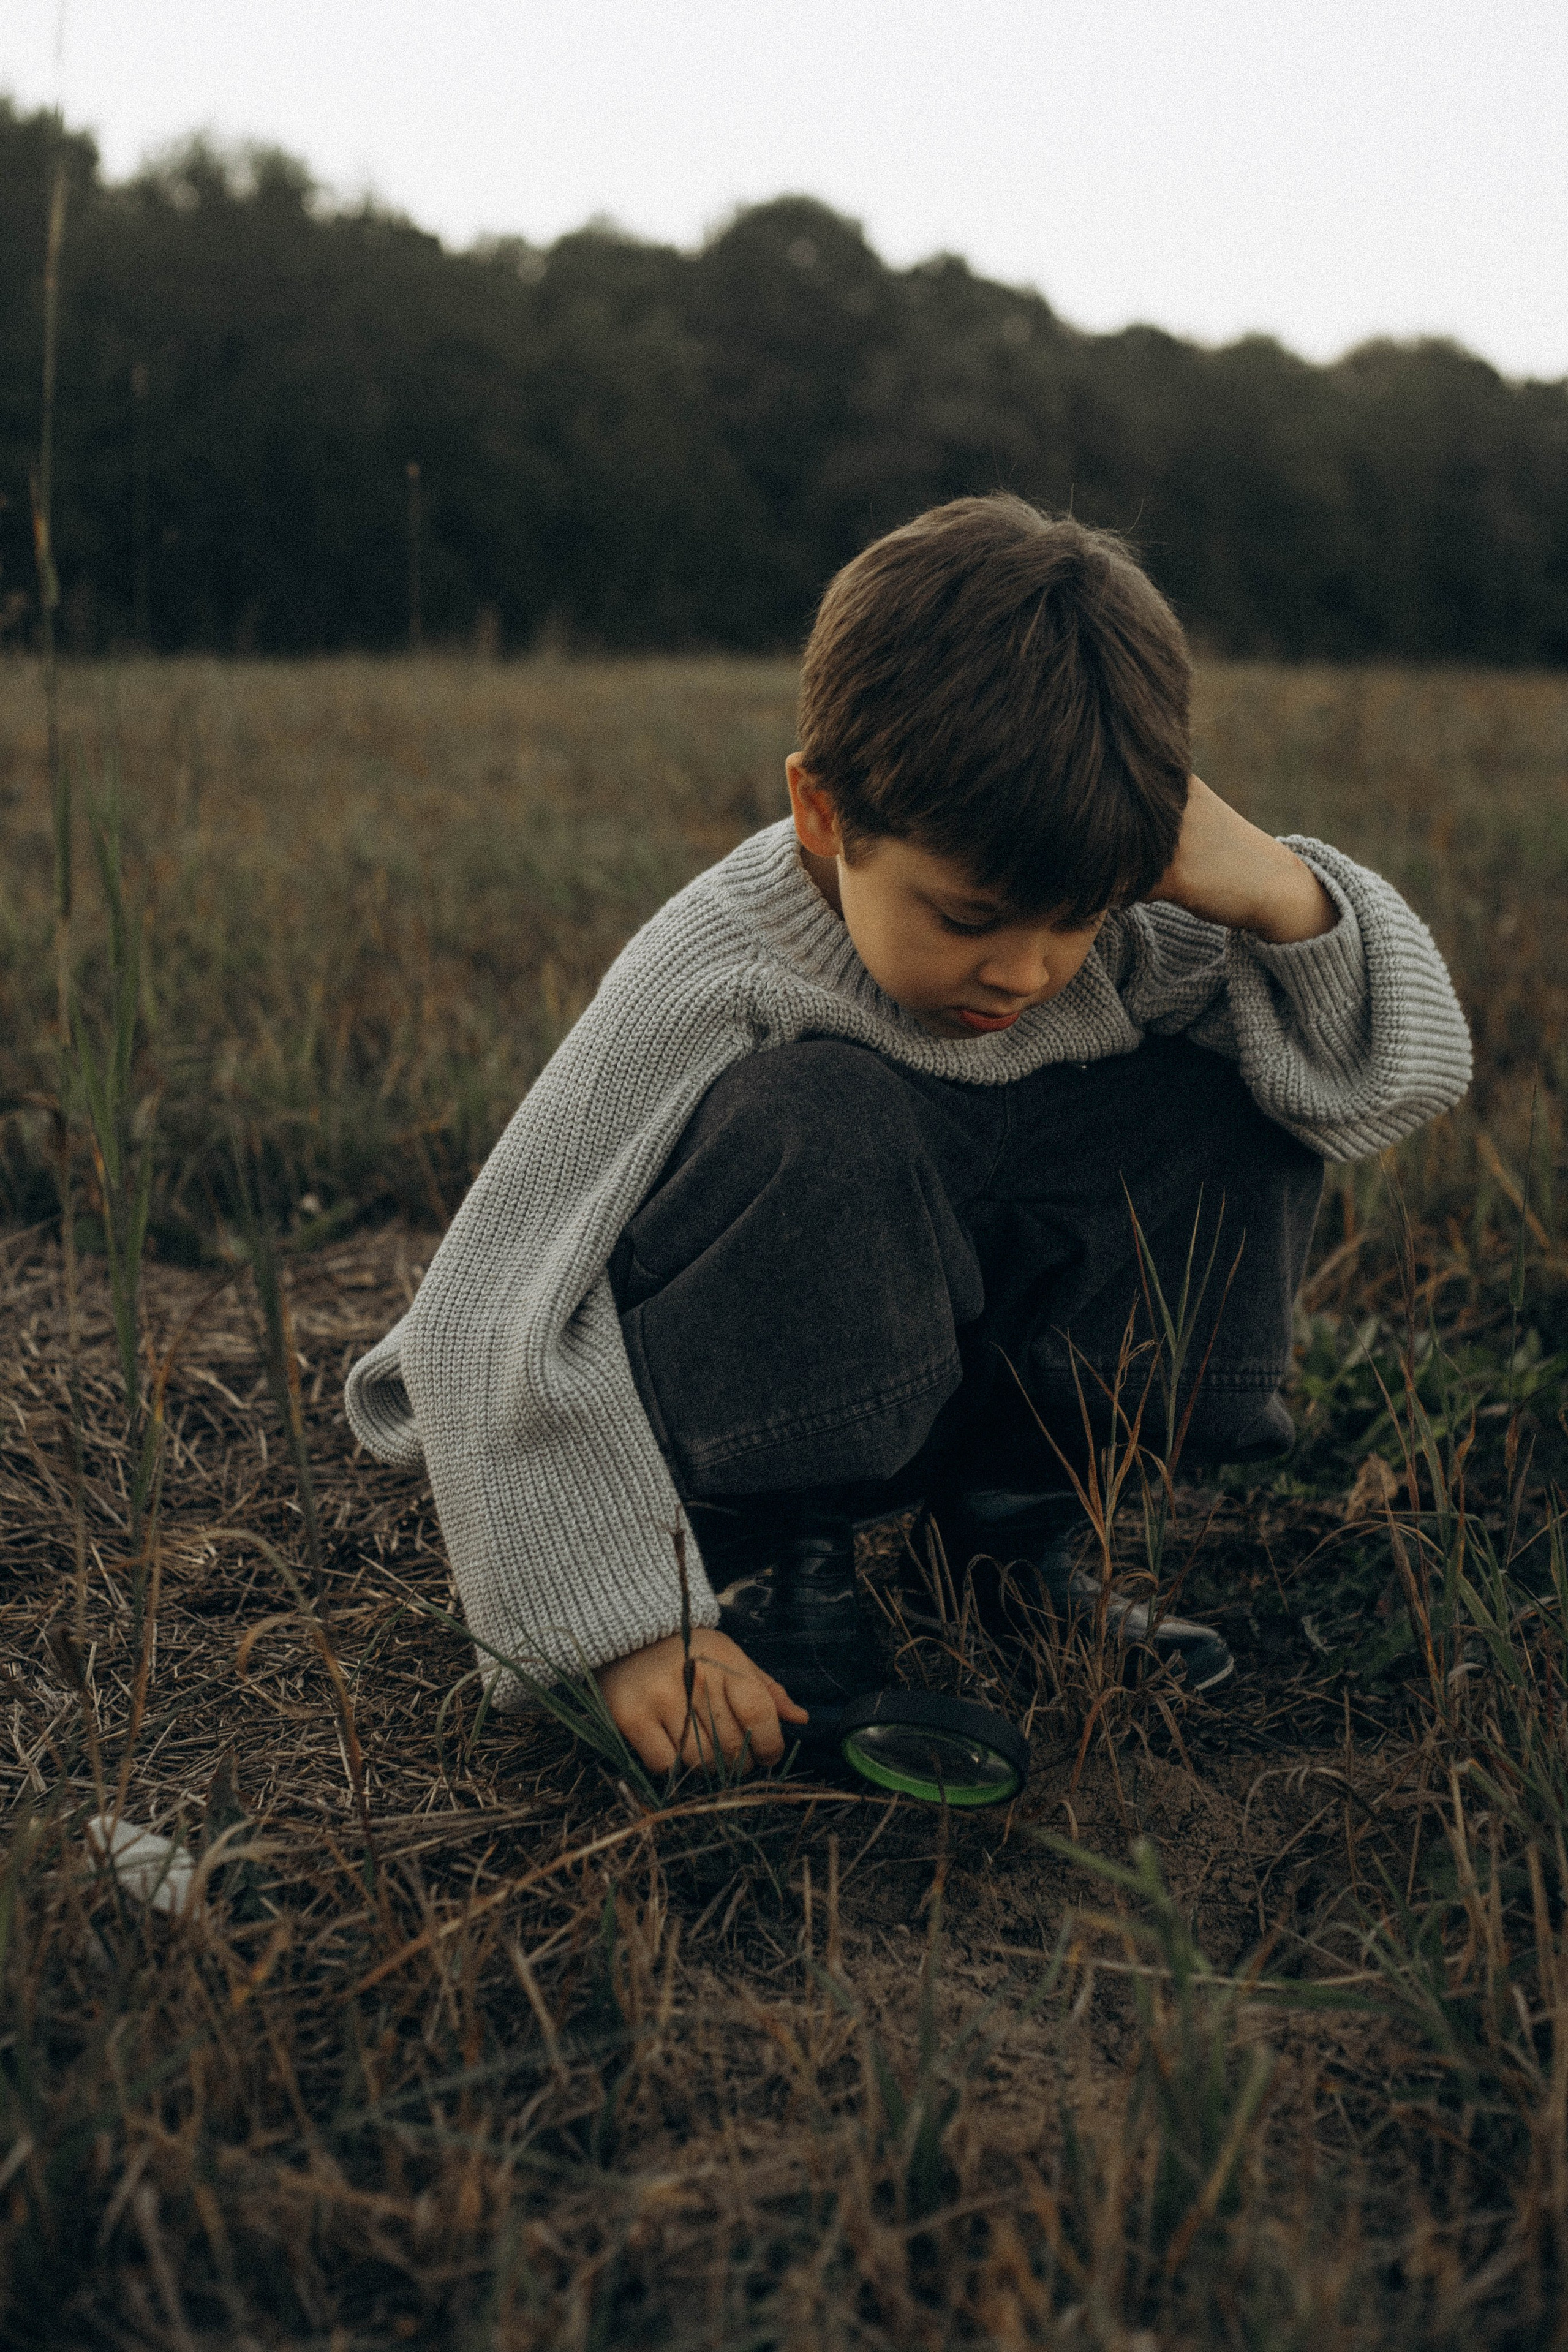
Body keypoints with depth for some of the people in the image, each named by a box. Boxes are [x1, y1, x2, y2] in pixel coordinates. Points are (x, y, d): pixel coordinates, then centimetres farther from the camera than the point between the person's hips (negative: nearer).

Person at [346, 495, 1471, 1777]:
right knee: (816, 1129, -35)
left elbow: (1401, 1073, -10)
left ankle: (1011, 1524, 1)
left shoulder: (1116, 918, -13)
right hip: (726, 1432, -5)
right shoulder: (712, 982, -29)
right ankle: (760, 1561, -12)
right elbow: (490, 1327, -29)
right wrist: (628, 1626, -31)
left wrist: (1278, 891, -29)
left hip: (952, 1373, 6)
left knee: (1227, 1098, -10)